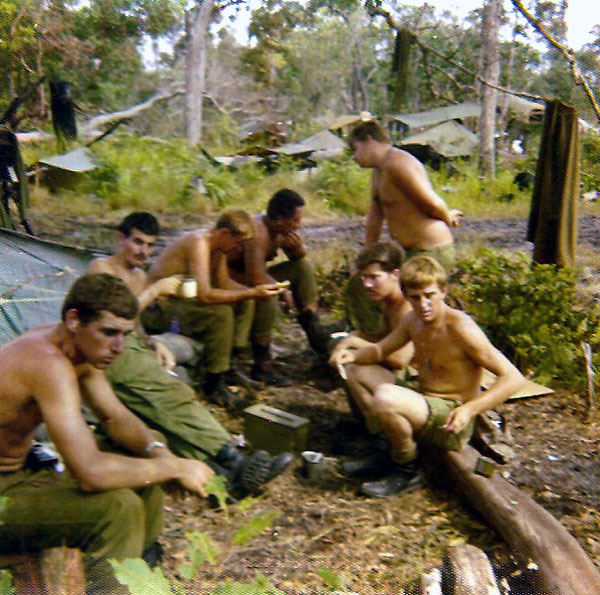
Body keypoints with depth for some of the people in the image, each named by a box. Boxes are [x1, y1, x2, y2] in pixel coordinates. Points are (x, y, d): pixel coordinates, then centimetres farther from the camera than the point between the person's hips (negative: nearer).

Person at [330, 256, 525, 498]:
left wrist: (470, 409, -32)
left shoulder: (461, 328, -20)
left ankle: (407, 471, -7)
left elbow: (513, 378, -20)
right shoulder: (413, 320, 3)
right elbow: (379, 350, 16)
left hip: (450, 422, -8)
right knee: (354, 370, 8)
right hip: (425, 406, 8)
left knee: (385, 396, -34)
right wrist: (353, 354, -7)